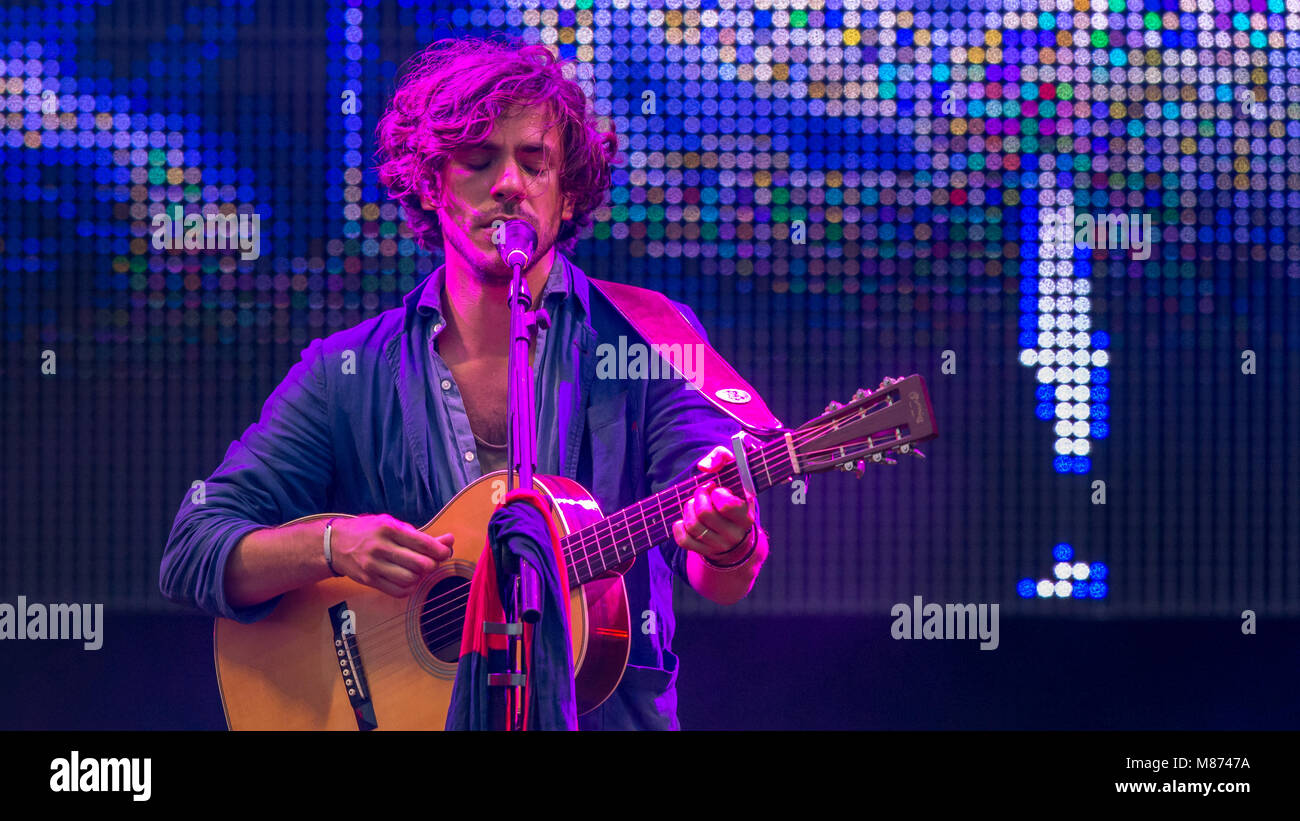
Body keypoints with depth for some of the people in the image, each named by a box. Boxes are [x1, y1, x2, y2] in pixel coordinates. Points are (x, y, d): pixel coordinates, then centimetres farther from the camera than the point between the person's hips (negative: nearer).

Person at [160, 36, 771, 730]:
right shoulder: (346, 376, 9)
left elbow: (721, 586, -4)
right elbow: (190, 555, 6)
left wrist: (728, 546, -28)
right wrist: (334, 545, -12)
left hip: (609, 712, 0)